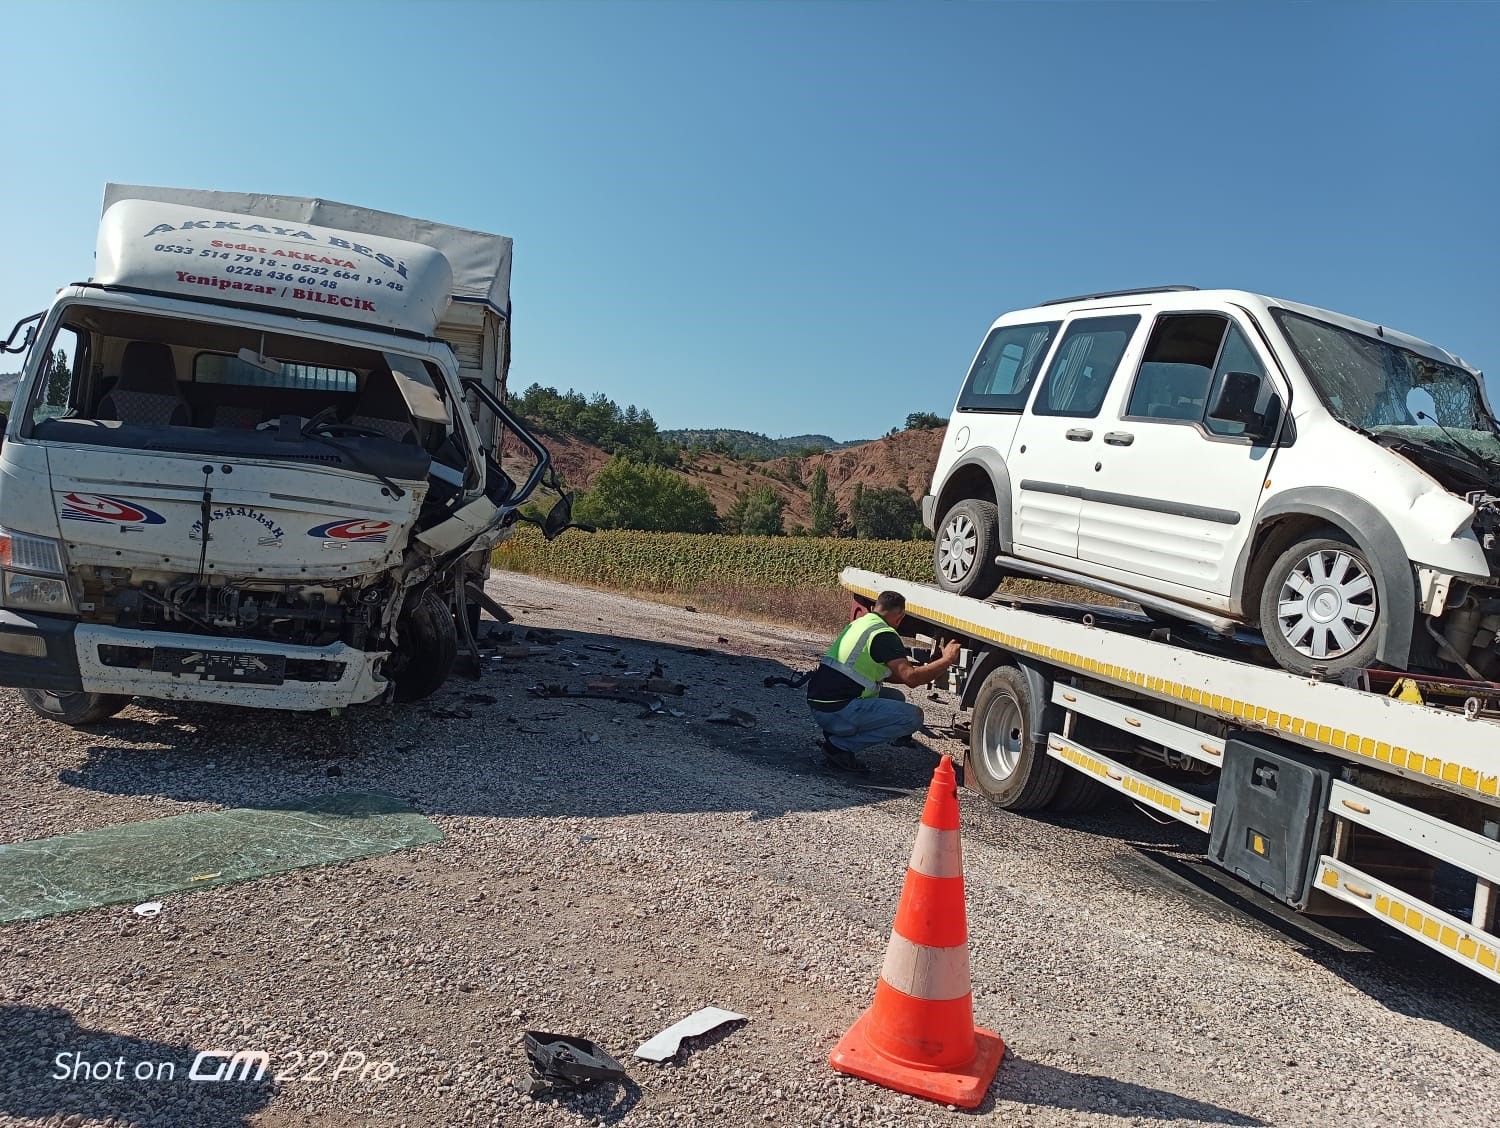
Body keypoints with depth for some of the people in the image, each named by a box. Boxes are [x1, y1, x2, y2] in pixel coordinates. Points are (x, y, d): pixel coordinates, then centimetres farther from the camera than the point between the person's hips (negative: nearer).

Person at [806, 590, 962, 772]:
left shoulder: (858, 623, 18)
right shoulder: (884, 634, -11)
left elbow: (888, 673, 27)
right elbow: (910, 678, -19)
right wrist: (947, 660, -8)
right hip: (837, 711, -9)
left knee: (895, 697, 20)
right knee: (913, 717, -9)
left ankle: (836, 733, 9)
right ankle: (840, 745, -7)